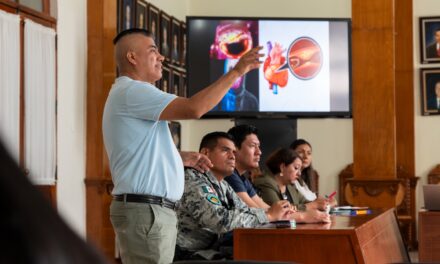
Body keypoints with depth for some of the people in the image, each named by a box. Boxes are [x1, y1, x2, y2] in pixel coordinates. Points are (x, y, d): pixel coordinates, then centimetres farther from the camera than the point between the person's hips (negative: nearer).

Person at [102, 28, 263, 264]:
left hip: (148, 209, 11)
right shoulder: (131, 91, -14)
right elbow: (193, 108, -25)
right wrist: (236, 71, -18)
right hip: (145, 210, -11)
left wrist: (181, 158, 17)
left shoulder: (129, 94, 21)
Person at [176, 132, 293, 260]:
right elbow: (221, 220, -25)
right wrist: (268, 216, -18)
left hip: (212, 250, 9)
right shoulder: (193, 179, -16)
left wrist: (274, 213, -7)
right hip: (189, 255, -9)